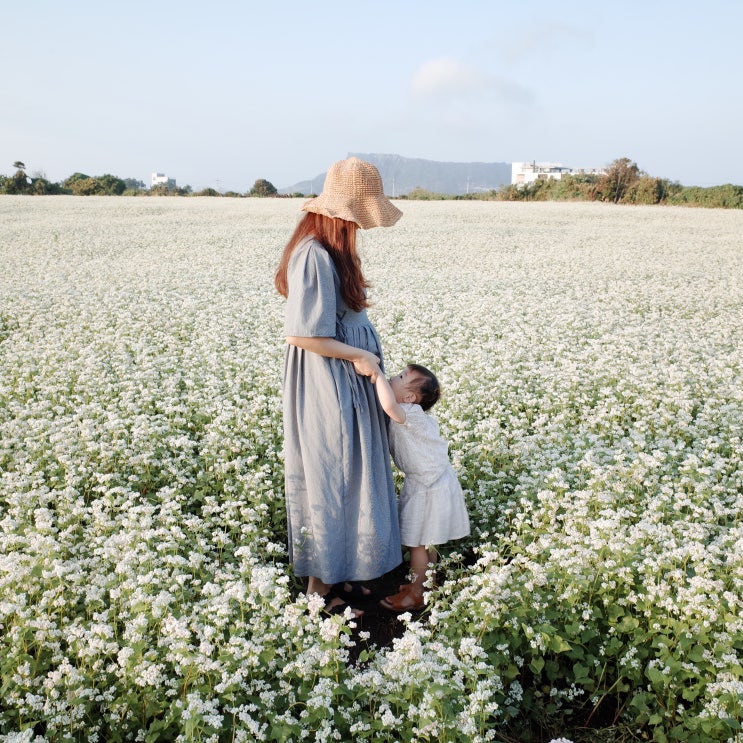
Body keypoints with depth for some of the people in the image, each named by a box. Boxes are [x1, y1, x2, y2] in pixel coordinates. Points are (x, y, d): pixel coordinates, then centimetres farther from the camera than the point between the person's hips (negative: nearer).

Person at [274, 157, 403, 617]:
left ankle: (336, 573, 34)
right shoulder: (314, 256, -23)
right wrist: (358, 356, -15)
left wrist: (367, 356, 5)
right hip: (327, 387, -10)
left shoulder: (333, 250, 8)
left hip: (348, 385, 10)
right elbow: (302, 335, -24)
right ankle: (319, 588, 21)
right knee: (329, 480, 3)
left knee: (347, 478, 18)